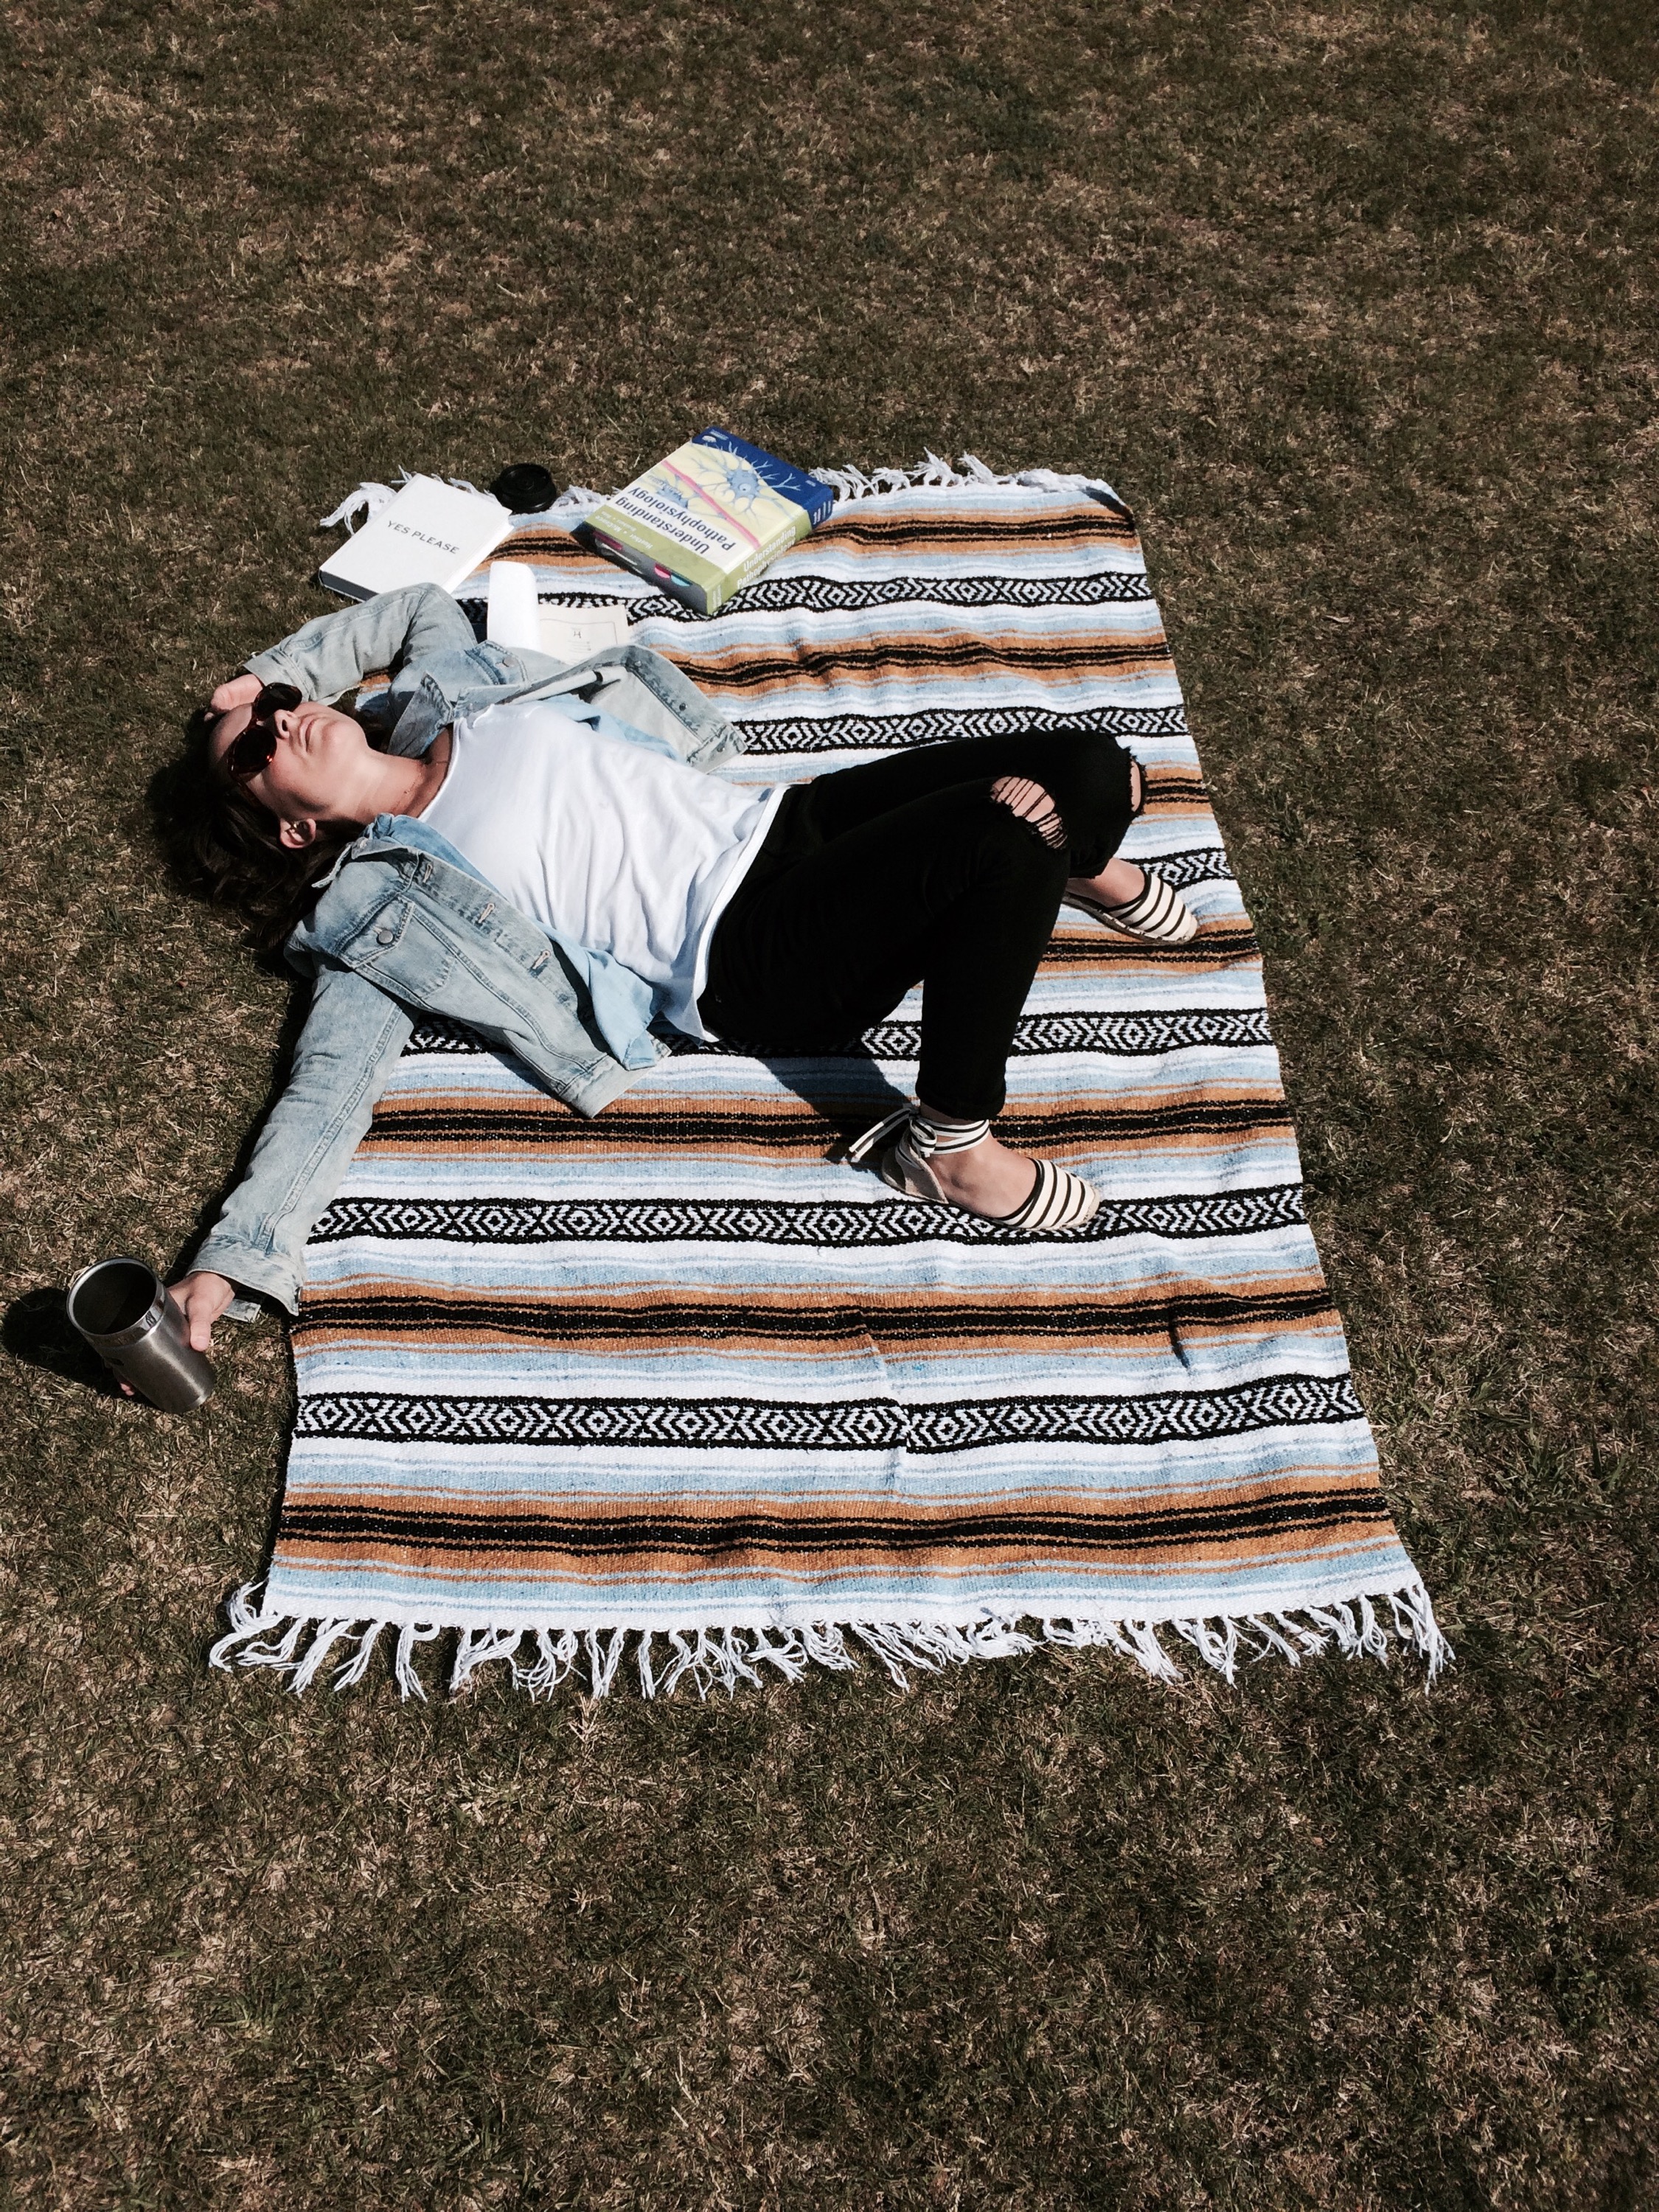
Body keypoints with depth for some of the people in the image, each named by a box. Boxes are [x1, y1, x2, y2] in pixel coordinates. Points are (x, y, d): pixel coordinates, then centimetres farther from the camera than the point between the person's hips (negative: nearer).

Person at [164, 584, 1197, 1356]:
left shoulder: (440, 694, 14)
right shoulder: (374, 909, -2)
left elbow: (419, 603, 35)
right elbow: (327, 1089, -8)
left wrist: (270, 669, 23)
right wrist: (223, 1264, -18)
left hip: (784, 819, 6)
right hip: (748, 962, -6)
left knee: (1089, 772, -8)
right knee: (1012, 844, -31)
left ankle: (1091, 876, 30)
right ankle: (950, 1148, -14)